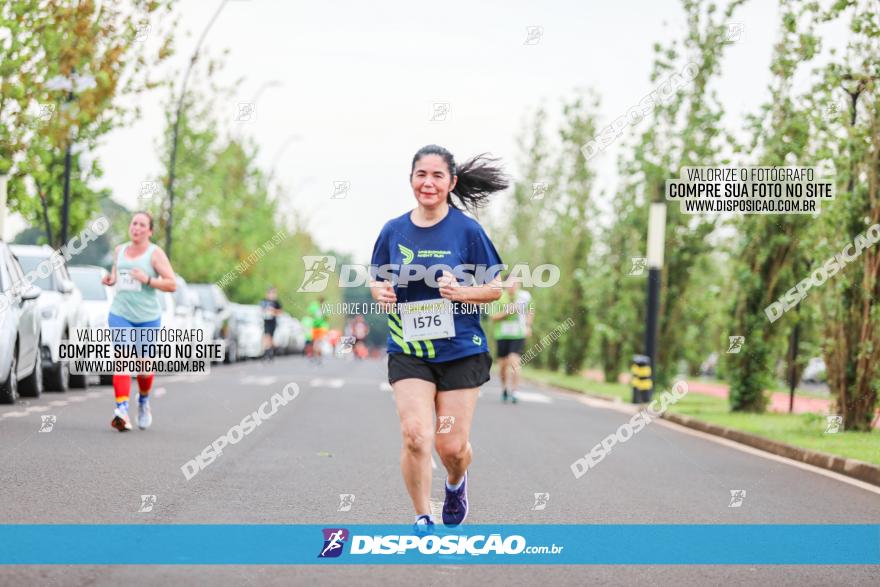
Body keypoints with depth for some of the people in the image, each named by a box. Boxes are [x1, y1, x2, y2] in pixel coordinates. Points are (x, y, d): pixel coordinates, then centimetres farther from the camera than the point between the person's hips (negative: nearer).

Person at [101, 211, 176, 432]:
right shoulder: (119, 250, 11)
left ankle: (144, 401, 36)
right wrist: (111, 279, 7)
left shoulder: (155, 253, -3)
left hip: (147, 318, -2)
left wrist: (148, 280, -20)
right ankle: (121, 410, -24)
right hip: (120, 315, 2)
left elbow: (172, 284, -8)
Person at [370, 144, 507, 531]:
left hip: (460, 350, -1)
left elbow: (495, 288, -1)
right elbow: (377, 281, 14)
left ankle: (456, 483, 40)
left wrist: (460, 291, -20)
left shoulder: (467, 229, -5)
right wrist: (381, 292, -9)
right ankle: (422, 519, 3)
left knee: (452, 445, 3)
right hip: (407, 351, 1)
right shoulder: (394, 230, 3)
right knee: (415, 435, -16)